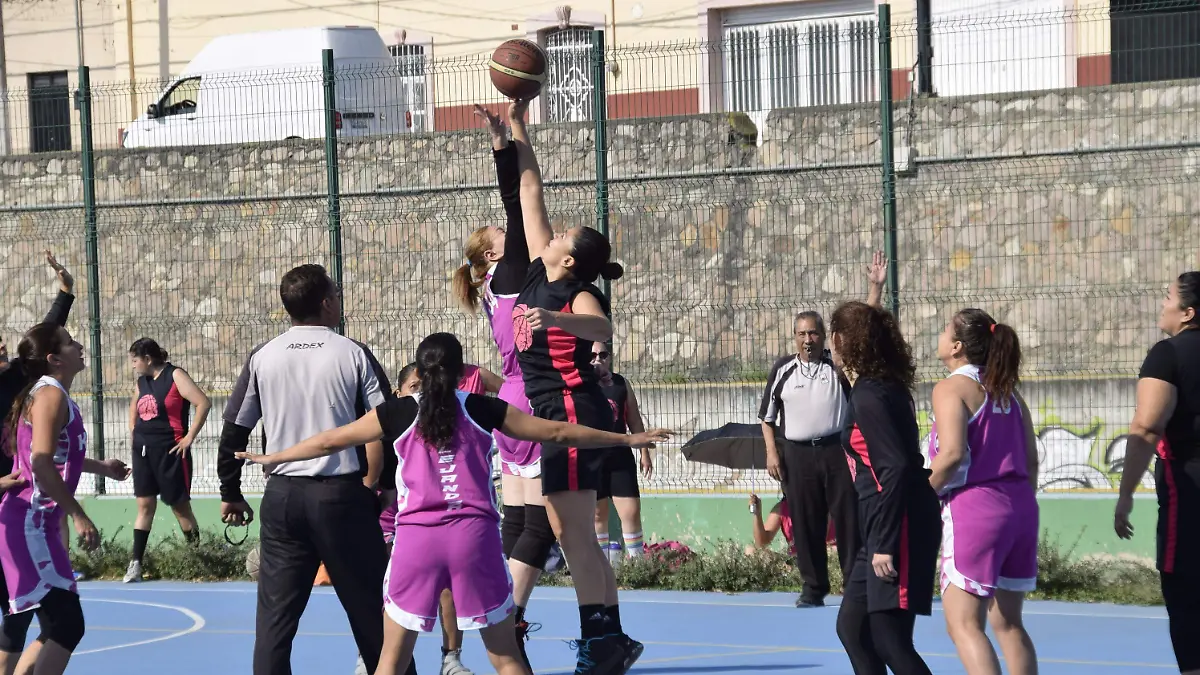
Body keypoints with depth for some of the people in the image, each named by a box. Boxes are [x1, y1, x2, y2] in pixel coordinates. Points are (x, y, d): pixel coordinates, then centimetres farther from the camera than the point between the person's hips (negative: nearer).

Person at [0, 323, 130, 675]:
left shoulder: (49, 393, 16)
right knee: (66, 624, -16)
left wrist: (100, 467, 41)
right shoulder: (51, 394, -14)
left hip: (30, 525, 11)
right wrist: (78, 515, -24)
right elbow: (41, 463, -26)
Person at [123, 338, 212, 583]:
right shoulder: (141, 382, 12)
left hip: (169, 450, -6)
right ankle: (136, 563, 0)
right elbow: (134, 407, 32)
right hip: (143, 450, 6)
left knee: (179, 504, 2)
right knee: (144, 505, 3)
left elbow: (203, 403, -18)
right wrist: (133, 430, 16)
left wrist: (189, 437, -16)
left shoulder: (175, 376, -10)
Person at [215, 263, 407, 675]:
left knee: (275, 617, 4)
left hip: (282, 496, 2)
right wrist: (383, 484, 5)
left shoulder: (263, 358, 3)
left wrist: (231, 494, 16)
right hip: (344, 494, -2)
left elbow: (232, 433, 6)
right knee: (370, 610, 7)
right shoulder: (354, 355, -2)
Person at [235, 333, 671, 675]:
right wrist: (628, 439, 21)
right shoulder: (482, 410, 5)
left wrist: (272, 458, 31)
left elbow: (330, 441, 15)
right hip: (475, 536, 0)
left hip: (416, 538, 0)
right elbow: (556, 433, 10)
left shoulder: (398, 414, 6)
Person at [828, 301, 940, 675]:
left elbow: (896, 468, -22)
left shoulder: (868, 396, -14)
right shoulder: (886, 387, 15)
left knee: (890, 639, -11)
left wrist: (886, 544, -23)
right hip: (885, 529, 10)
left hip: (898, 528, -10)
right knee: (852, 626, 15)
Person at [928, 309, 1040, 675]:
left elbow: (953, 453, -19)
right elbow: (1031, 458, 13)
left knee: (964, 623, -6)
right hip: (1019, 505, 8)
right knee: (1008, 623, 14)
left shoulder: (952, 388, -7)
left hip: (974, 508, -8)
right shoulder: (1006, 390, 14)